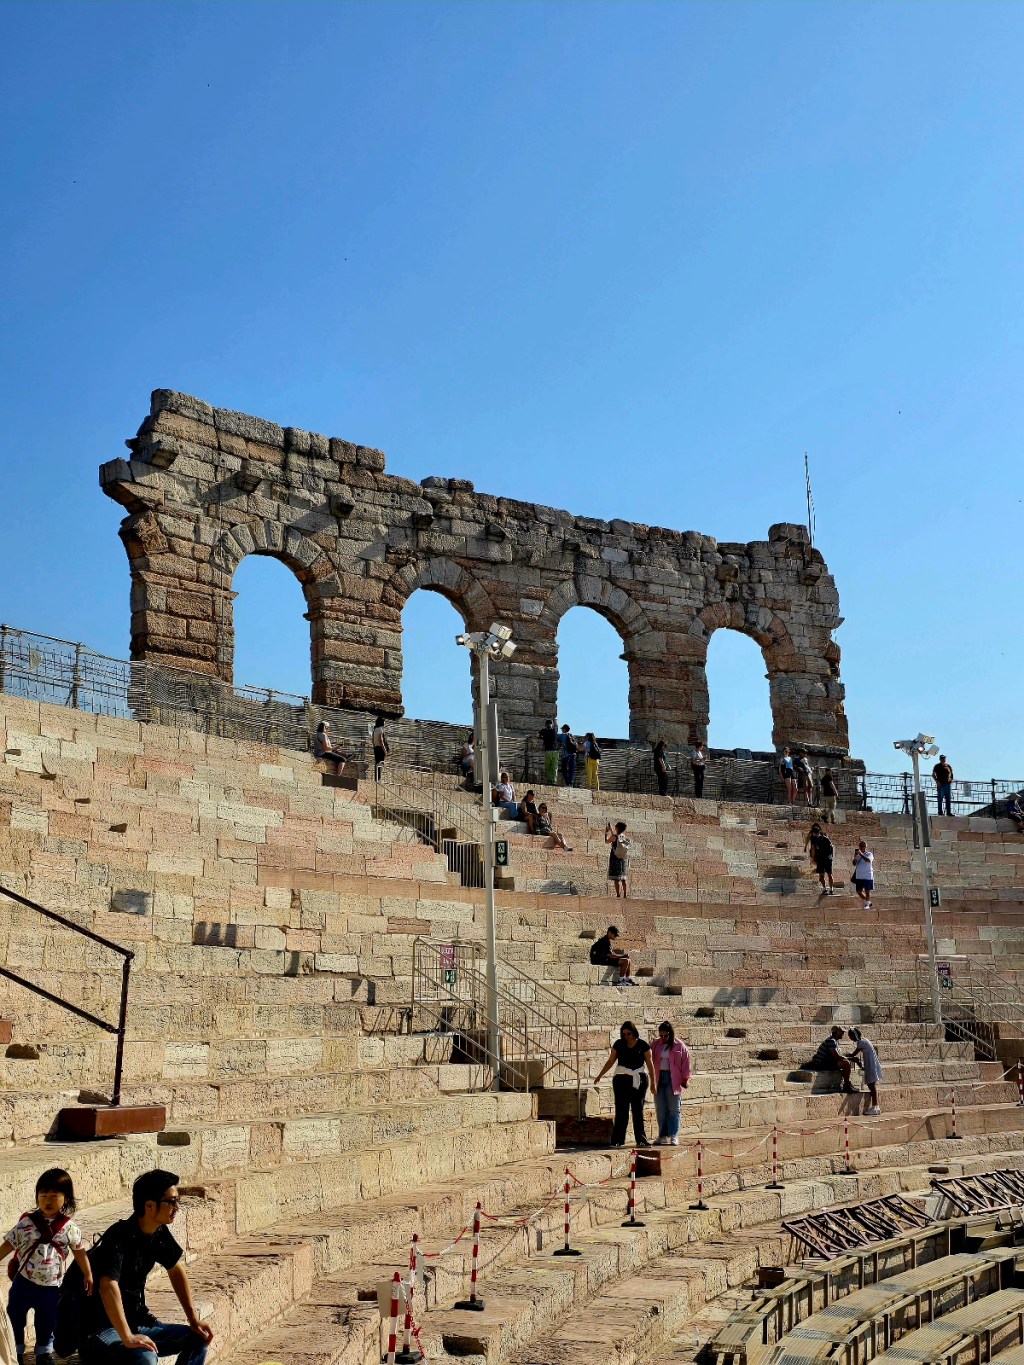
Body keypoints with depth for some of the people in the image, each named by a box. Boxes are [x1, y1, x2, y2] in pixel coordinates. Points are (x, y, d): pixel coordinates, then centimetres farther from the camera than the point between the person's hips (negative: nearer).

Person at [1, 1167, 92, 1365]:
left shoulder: (69, 1228, -6)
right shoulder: (27, 1223, -11)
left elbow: (80, 1252, 4)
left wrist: (88, 1275, 9)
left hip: (51, 1287, 1)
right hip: (23, 1283, -1)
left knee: (47, 1324, 13)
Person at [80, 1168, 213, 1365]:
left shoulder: (159, 1233, 1)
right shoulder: (119, 1238, -25)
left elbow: (176, 1270, 15)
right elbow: (108, 1287, -38)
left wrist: (194, 1319, 11)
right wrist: (128, 1339, -40)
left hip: (137, 1324, 9)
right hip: (102, 1331, -9)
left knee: (198, 1339, 1)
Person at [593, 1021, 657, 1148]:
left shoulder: (643, 1045, -1)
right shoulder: (619, 1044, 3)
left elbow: (649, 1063, 4)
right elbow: (610, 1061, 9)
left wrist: (653, 1081, 3)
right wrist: (599, 1076, 8)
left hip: (639, 1081, 0)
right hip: (621, 1080, 0)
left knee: (638, 1110, 2)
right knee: (621, 1110, -5)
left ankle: (641, 1140, 8)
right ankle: (617, 1140, -3)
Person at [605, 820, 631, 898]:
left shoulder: (614, 837, -13)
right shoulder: (626, 838, 5)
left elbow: (606, 841, 6)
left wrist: (606, 833, 20)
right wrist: (611, 830, 32)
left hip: (615, 859, -6)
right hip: (624, 859, 6)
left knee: (616, 878, -5)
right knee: (624, 878, 10)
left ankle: (618, 895, -10)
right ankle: (625, 895, 9)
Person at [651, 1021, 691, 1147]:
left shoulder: (679, 1046, -1)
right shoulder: (656, 1045, 10)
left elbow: (685, 1062, -1)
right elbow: (652, 1061, 14)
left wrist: (685, 1078, -4)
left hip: (673, 1080, -4)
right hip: (659, 1079, 4)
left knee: (673, 1109, -3)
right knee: (660, 1110, 4)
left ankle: (674, 1136, -2)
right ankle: (663, 1136, 10)